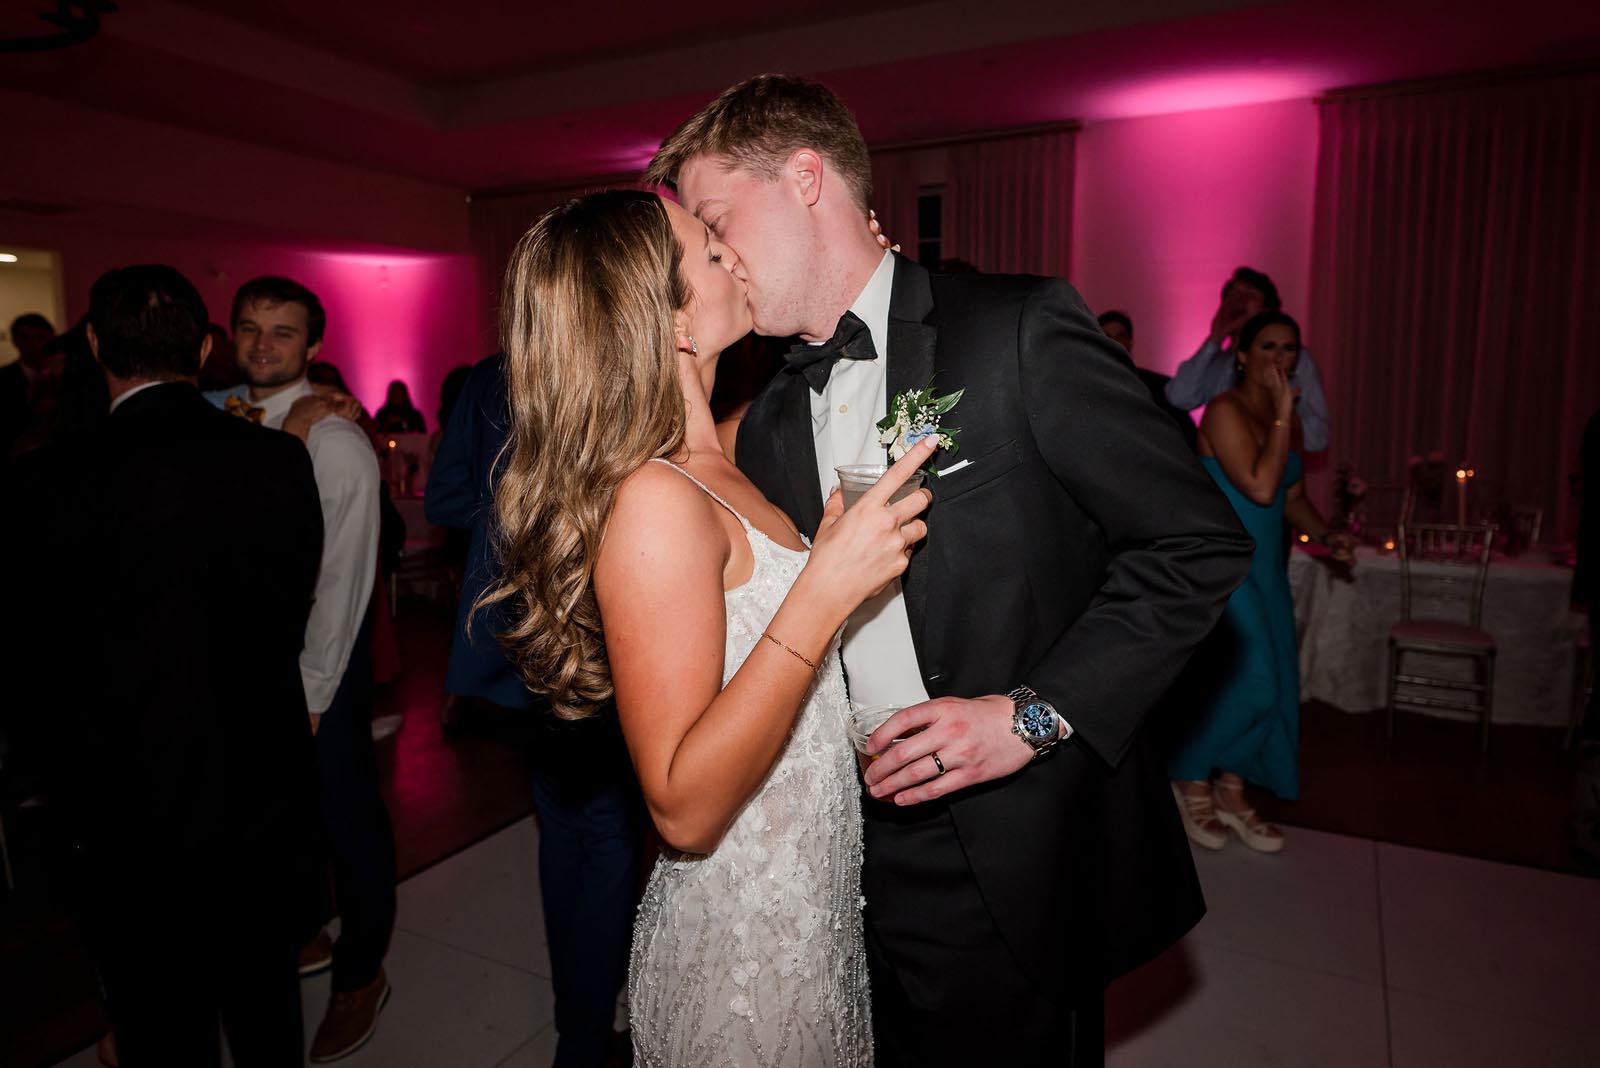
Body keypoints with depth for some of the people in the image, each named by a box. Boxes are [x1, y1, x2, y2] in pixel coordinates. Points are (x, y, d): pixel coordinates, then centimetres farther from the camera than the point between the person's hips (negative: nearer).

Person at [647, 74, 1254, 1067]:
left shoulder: (1019, 330, -12)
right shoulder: (768, 427, 6)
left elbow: (1199, 540, -13)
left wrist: (1035, 715, -19)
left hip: (1023, 866, -4)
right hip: (861, 864, 5)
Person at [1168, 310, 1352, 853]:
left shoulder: (1287, 419, 12)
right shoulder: (1225, 410, -13)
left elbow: (1292, 495, 19)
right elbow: (1260, 488, -22)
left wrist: (1324, 534, 3)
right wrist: (1282, 414, -19)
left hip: (1265, 565, 8)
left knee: (1271, 683, 8)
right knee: (1248, 679, -11)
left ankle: (1230, 791, 22)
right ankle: (1191, 779, 10)